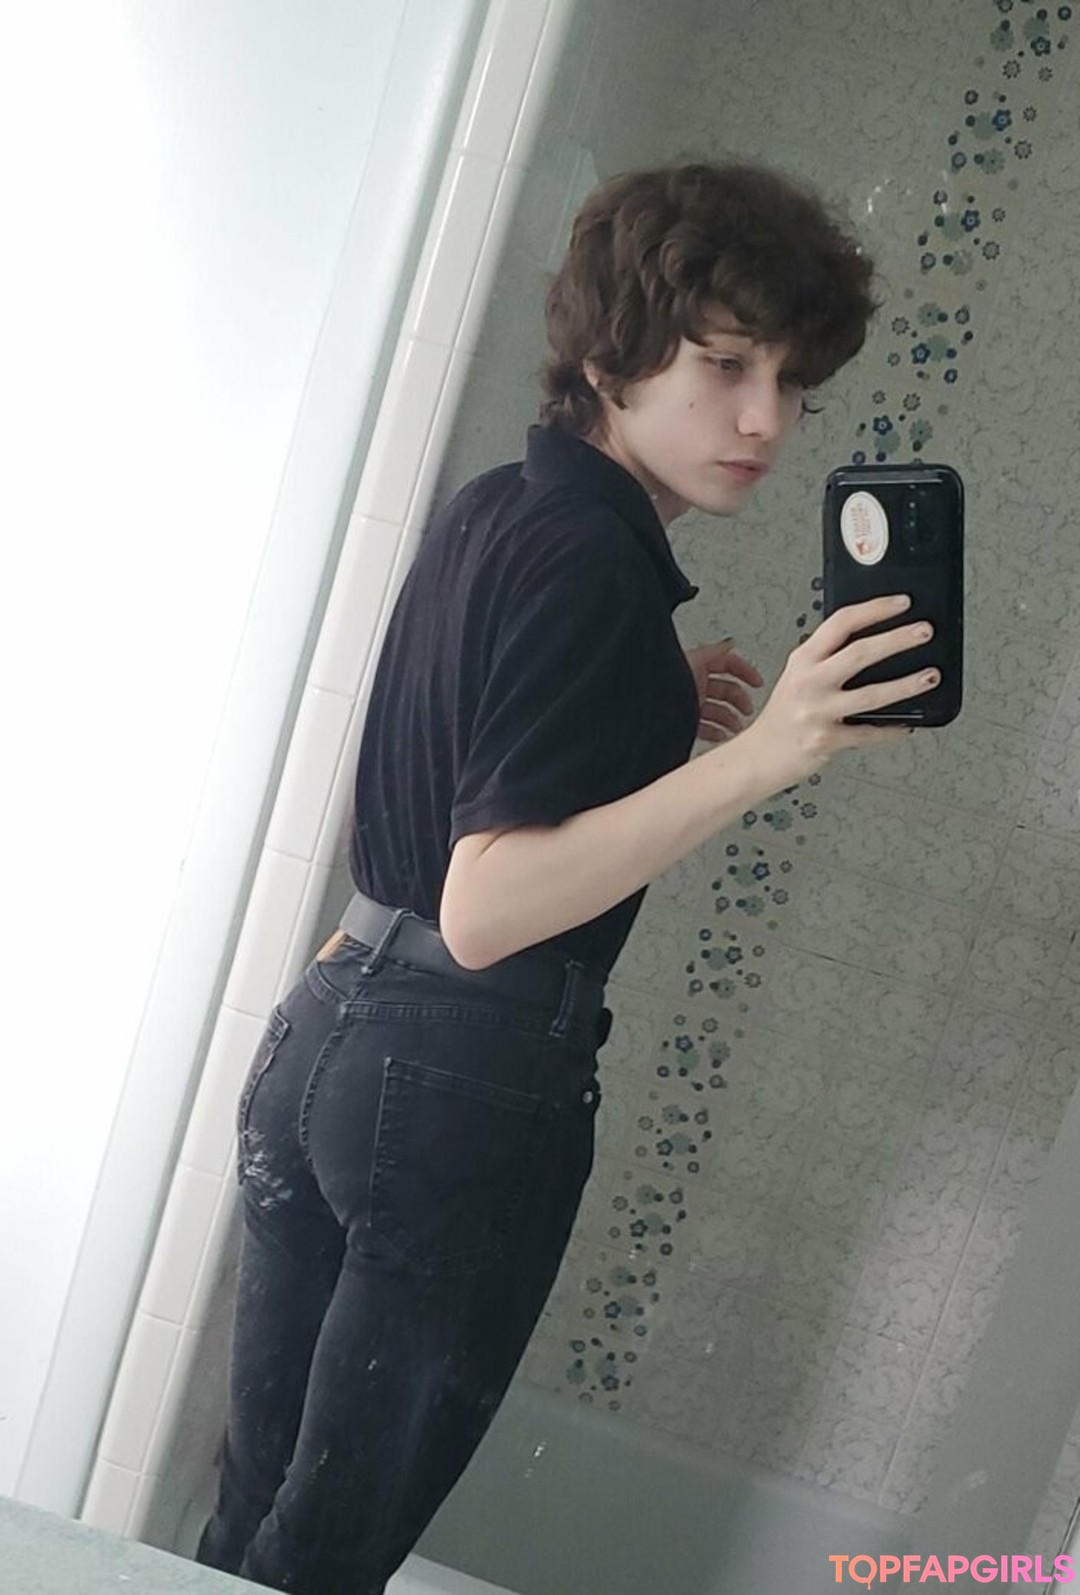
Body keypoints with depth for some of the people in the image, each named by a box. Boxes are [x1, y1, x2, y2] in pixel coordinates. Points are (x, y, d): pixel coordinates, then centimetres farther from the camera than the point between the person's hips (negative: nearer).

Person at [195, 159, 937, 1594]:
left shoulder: (490, 509, 9)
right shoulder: (597, 569, -18)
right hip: (464, 1086, -8)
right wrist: (756, 759, -32)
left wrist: (648, 711, 11)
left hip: (326, 1028, 8)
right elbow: (485, 908, -25)